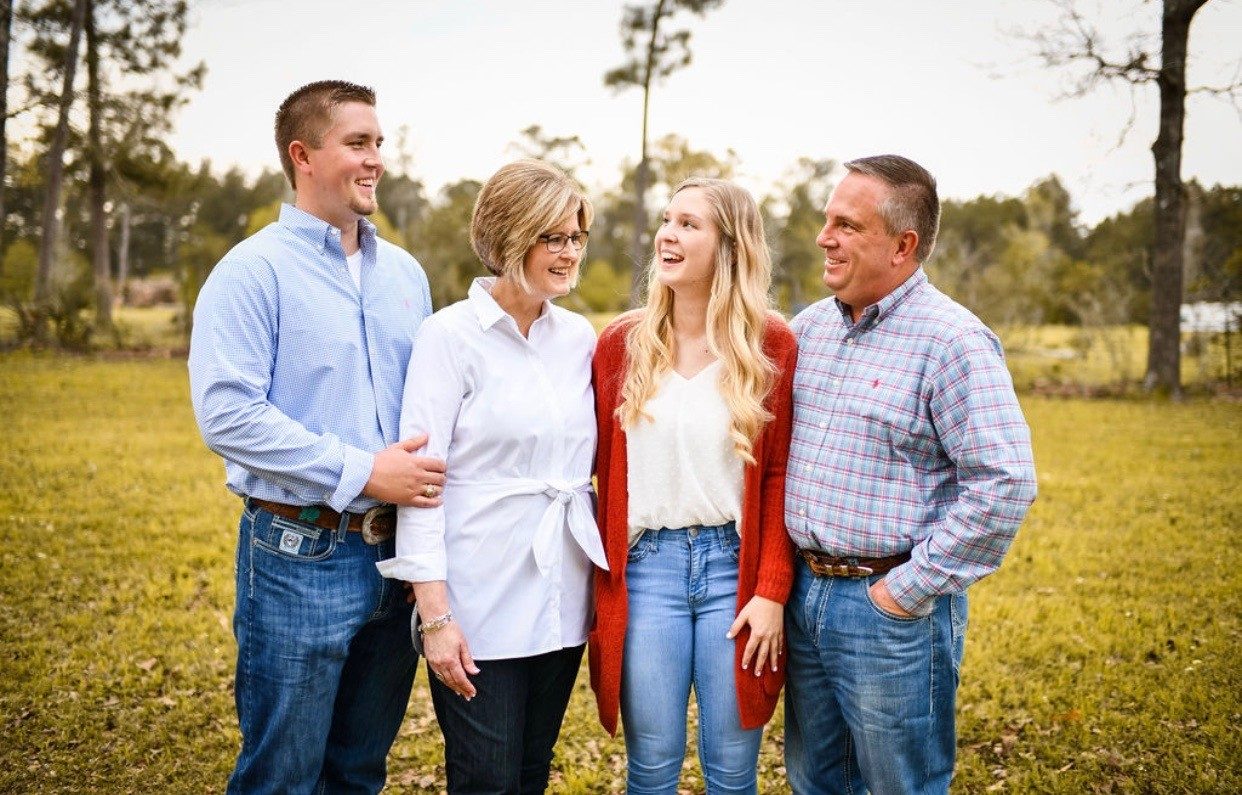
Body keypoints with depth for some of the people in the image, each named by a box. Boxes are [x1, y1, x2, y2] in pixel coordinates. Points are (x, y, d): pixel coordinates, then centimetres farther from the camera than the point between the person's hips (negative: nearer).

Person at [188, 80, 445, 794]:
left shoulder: (404, 272, 11)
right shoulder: (255, 270, -9)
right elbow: (227, 414, -19)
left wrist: (430, 471, 0)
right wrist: (362, 473, -19)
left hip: (396, 554, 6)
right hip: (301, 555, -6)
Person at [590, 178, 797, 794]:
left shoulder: (772, 345, -1)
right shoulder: (622, 343, 4)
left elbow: (781, 478, -2)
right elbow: (596, 461, 6)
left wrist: (772, 591, -8)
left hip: (735, 565, -1)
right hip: (646, 566, 1)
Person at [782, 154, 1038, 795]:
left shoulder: (952, 341, -14)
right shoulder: (809, 328, 8)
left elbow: (1005, 483, -21)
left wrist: (912, 590, -18)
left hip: (889, 605, -7)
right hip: (804, 592, 7)